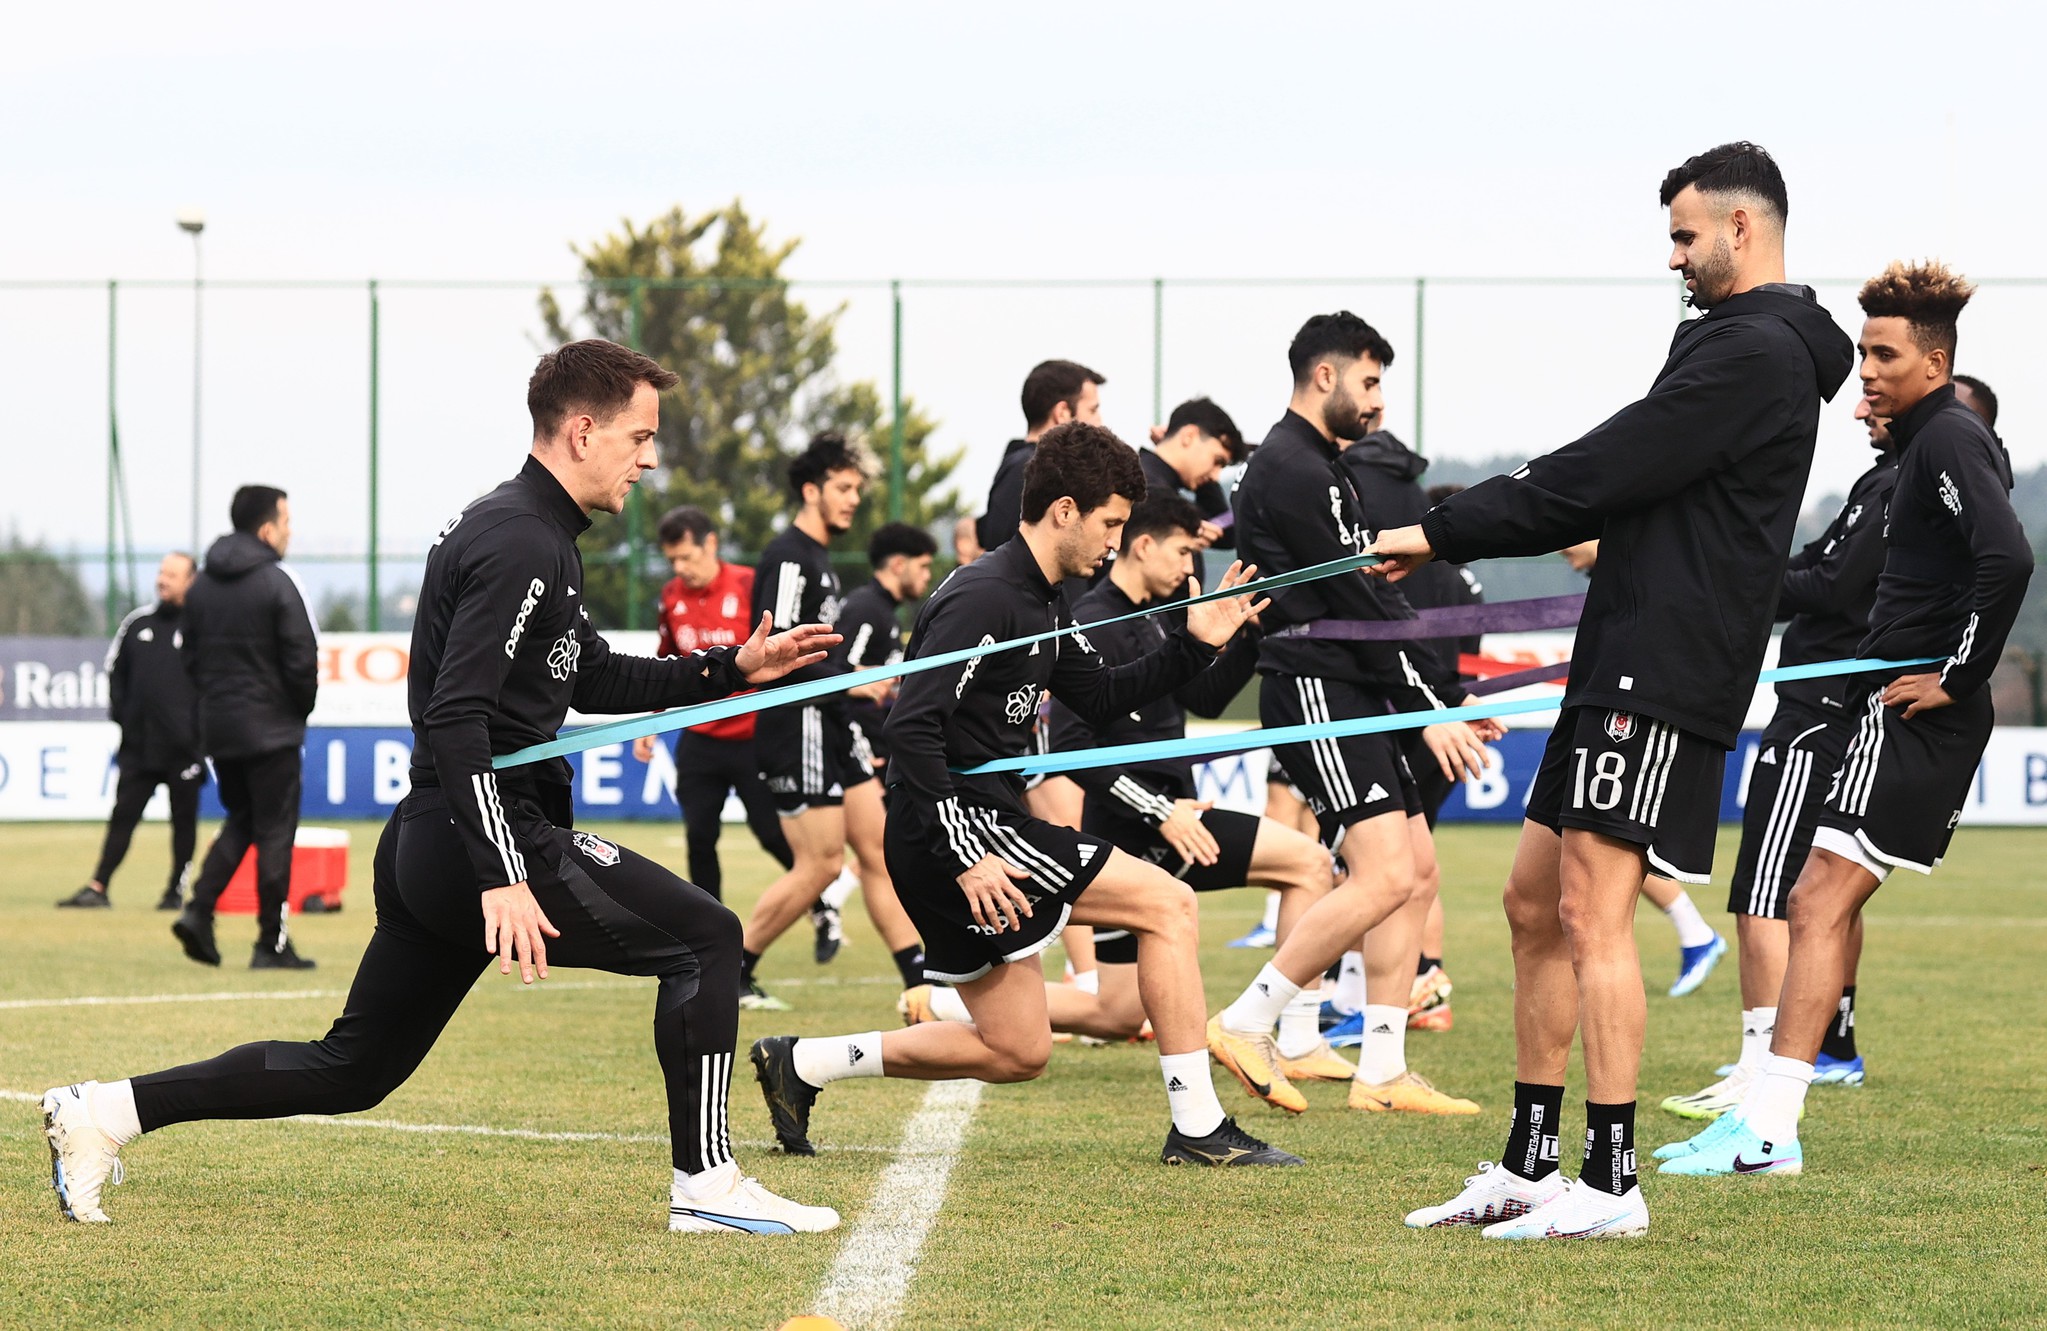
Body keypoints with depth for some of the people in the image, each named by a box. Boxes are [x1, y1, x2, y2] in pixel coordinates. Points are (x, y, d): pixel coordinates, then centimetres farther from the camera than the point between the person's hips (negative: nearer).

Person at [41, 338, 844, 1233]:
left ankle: (104, 1112, 12)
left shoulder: (535, 533, 19)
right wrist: (502, 878, -29)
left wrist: (730, 669, 22)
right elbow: (457, 716, -23)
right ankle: (705, 1184, -6)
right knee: (705, 938, -6)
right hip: (483, 833, -10)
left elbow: (593, 680, 31)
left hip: (428, 849, 10)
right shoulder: (521, 545, -15)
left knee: (353, 1069, 13)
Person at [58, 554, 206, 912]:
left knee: (184, 820, 4)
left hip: (183, 745, -4)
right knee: (122, 815, 3)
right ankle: (97, 888, 2)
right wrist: (120, 714, 7)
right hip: (137, 745, 4)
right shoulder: (137, 622, 10)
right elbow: (116, 672, 18)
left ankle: (177, 890, 12)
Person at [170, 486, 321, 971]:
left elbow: (191, 656, 11)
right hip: (270, 728, -6)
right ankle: (272, 945, 2)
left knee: (239, 821, 20)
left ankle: (198, 909, 2)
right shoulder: (275, 584, -14)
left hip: (217, 727, 6)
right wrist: (301, 709, 2)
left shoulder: (201, 586, 7)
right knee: (274, 831, 1)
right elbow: (303, 659, -15)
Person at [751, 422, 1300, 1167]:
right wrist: (965, 857, -26)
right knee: (1167, 903, -10)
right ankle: (1198, 1127, -7)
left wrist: (1195, 646, 13)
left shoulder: (1043, 603, 15)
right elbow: (912, 729, -23)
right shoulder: (985, 598, -16)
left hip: (980, 828, 10)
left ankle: (799, 1066, 18)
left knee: (1018, 1052, 13)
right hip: (956, 827, -10)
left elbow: (1098, 699, 26)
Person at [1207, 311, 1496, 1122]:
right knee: (1385, 874, -18)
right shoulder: (1295, 471, -12)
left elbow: (1367, 601, 22)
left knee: (1417, 869, 6)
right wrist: (1431, 710, -15)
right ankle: (1245, 1026, -12)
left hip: (1354, 696, 11)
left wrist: (1450, 702, 16)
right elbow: (1357, 602, -16)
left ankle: (1382, 1071, 7)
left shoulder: (1321, 467, 22)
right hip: (1317, 691, -11)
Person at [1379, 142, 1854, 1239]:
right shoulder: (1742, 347, 21)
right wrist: (1451, 539, 14)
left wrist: (1442, 533, -10)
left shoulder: (1753, 354, -13)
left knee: (1593, 912, -12)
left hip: (1667, 671, -11)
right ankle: (1526, 1170, 16)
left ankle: (1610, 1186, -11)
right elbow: (1609, 484, 21)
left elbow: (1594, 476, -16)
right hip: (1627, 657, 11)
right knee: (1534, 904, 12)